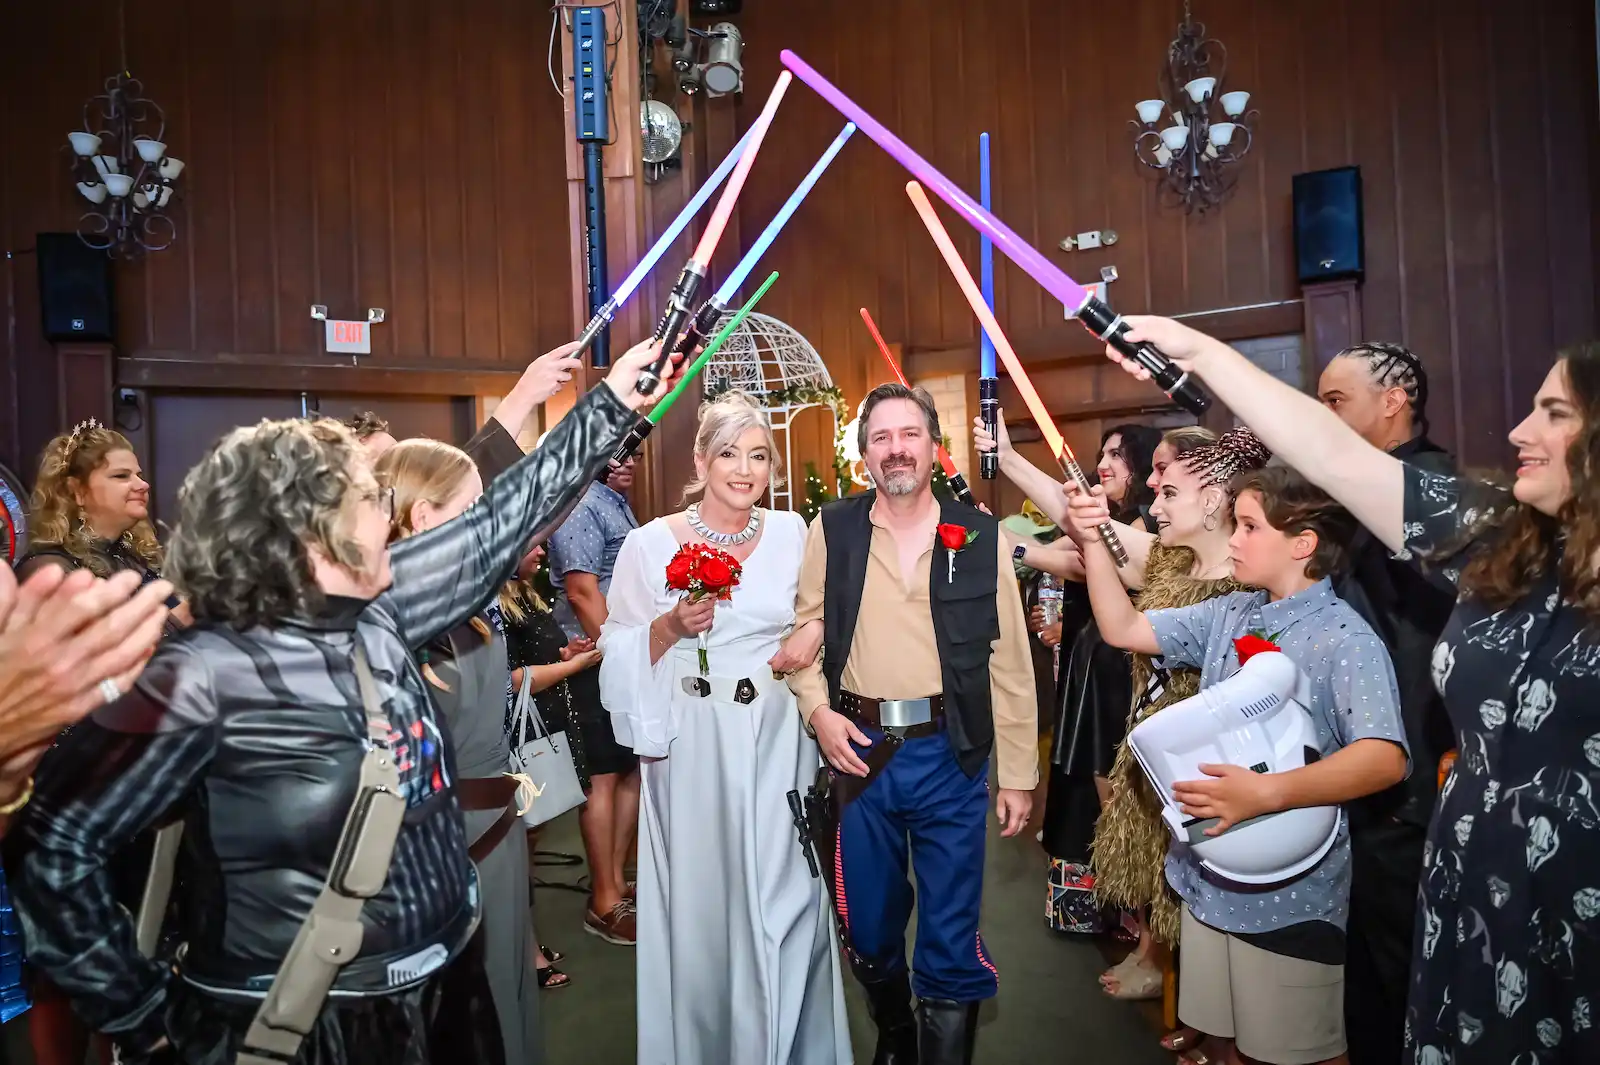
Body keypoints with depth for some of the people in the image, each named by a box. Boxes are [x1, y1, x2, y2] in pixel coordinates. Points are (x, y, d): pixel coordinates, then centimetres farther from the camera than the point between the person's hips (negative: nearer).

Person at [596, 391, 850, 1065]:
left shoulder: (792, 533, 3)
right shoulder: (651, 543, -4)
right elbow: (620, 655, -1)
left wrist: (815, 629, -5)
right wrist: (672, 626, -18)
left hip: (778, 740, 2)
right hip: (694, 748, -1)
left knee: (783, 900, 6)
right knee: (700, 901, 7)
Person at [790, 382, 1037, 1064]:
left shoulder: (982, 537, -1)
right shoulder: (832, 530, 1)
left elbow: (1009, 663, 0)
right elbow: (803, 634, 6)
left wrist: (1019, 773, 1)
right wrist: (818, 711, -10)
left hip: (951, 757, -1)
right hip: (859, 752, 2)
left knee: (952, 942, 7)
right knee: (868, 929, 18)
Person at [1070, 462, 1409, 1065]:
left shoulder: (1346, 640, -16)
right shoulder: (1229, 615, 4)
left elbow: (1385, 759, -27)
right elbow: (1124, 629, 6)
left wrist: (1268, 793, -36)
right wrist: (1093, 543, -5)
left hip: (1289, 894, -6)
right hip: (1210, 877, 6)